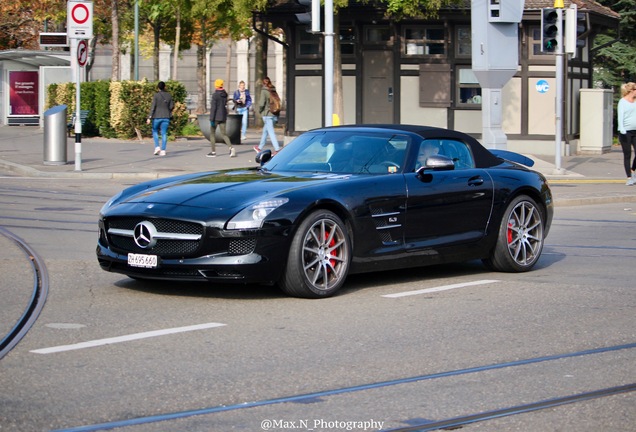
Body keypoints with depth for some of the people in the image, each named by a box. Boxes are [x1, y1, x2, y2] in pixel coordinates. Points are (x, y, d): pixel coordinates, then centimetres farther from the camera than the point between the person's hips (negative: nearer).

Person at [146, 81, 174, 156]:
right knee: (164, 133, 4)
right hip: (166, 117, 2)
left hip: (157, 117, -2)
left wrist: (149, 117, -13)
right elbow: (171, 107, 6)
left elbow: (153, 107, -12)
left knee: (155, 131, 17)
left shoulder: (156, 95, -8)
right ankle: (163, 150, -4)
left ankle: (157, 147, 2)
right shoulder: (169, 95, 2)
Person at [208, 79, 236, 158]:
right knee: (223, 134, 7)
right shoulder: (225, 94, 6)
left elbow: (213, 107, -17)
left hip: (216, 117, -6)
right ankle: (231, 148, -15)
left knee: (212, 133, 9)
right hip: (223, 117, 6)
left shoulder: (215, 95, -14)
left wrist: (211, 119, -15)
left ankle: (213, 152, 11)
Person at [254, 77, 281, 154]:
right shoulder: (274, 90, 5)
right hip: (274, 113, 7)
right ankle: (260, 147, 32)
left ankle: (277, 149, -14)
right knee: (265, 130, 19)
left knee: (271, 131, -6)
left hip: (267, 114, -7)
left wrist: (260, 110, 1)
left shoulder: (264, 91, -12)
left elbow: (262, 103, -17)